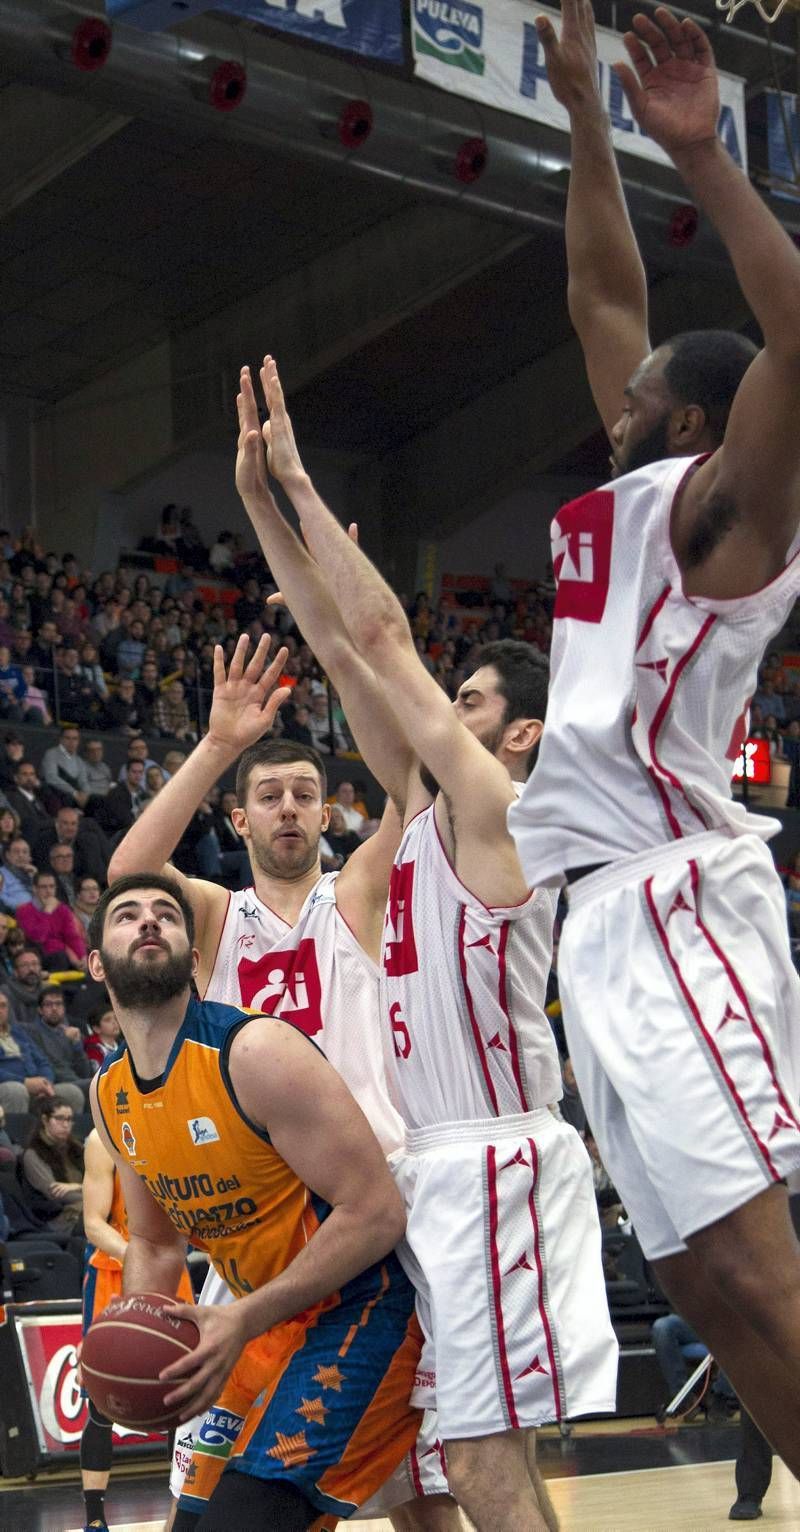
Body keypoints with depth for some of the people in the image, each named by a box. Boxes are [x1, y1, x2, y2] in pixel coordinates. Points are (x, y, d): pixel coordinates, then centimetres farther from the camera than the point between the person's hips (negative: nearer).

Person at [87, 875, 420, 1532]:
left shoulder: (255, 1051, -20)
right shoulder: (109, 1095, 5)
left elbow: (376, 1213, -22)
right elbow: (154, 1242, 18)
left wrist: (243, 1321, -26)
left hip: (358, 1308, -8)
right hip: (266, 1321, 8)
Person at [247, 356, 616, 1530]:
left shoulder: (493, 809, -7)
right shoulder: (429, 810, 16)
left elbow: (382, 634, -11)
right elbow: (359, 651, 16)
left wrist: (299, 480, -5)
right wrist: (261, 497, 15)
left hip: (494, 1164, -10)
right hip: (438, 1163, 10)